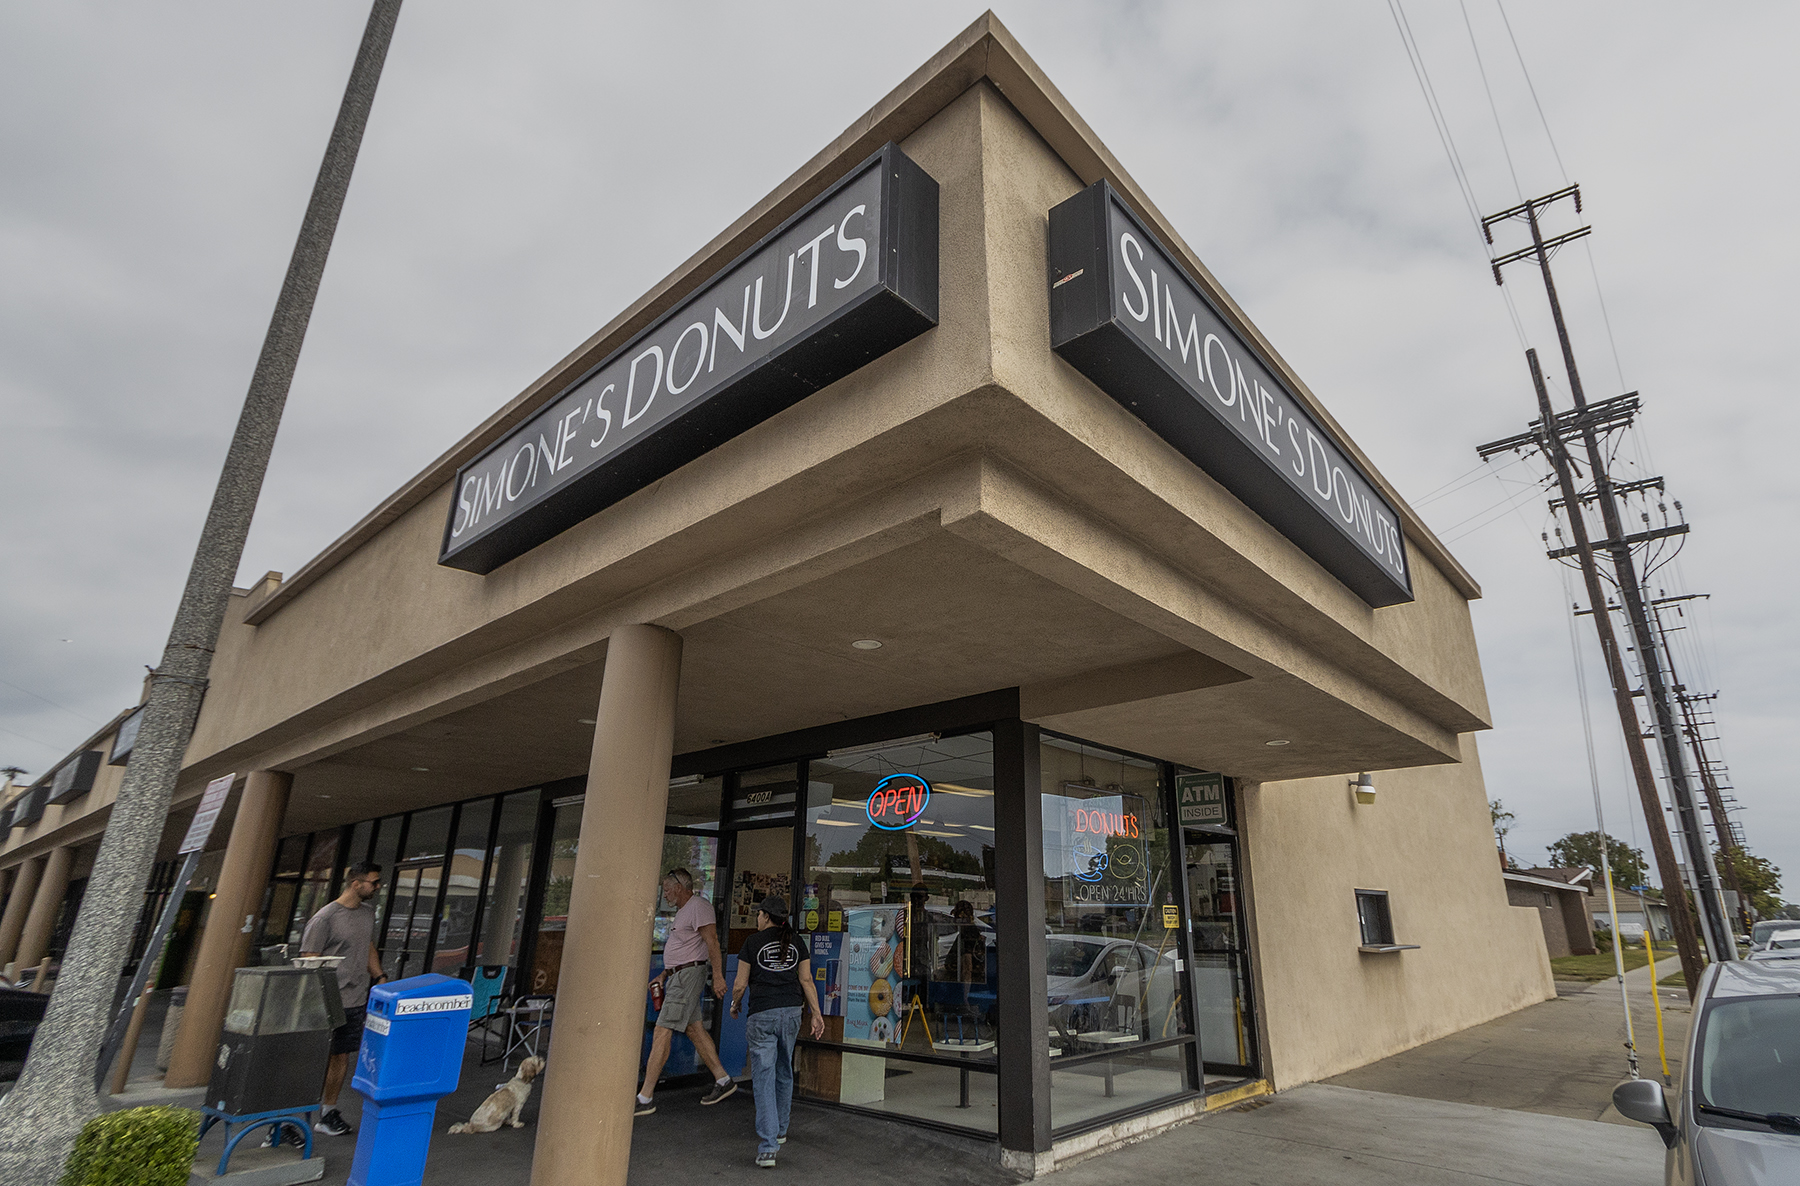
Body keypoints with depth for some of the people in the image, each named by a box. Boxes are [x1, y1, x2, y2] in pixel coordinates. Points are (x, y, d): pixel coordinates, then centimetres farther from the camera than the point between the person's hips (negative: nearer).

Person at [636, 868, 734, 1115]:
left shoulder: (699, 906, -13)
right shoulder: (682, 910, 19)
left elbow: (712, 942, -18)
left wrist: (718, 976, -23)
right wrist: (664, 974, 20)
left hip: (689, 974, -10)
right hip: (678, 975, 10)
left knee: (662, 1032, -10)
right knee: (694, 1029, 11)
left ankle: (645, 1098, -6)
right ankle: (723, 1080, 18)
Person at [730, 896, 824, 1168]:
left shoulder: (753, 942, -4)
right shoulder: (795, 941, 6)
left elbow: (740, 984, -2)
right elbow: (806, 979, 2)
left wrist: (735, 1005, 18)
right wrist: (817, 1014, 5)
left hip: (762, 1015, -4)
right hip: (791, 1012, 4)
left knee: (764, 1078, -2)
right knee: (784, 1073, 21)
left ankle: (767, 1148, -7)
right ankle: (780, 1130, 36)